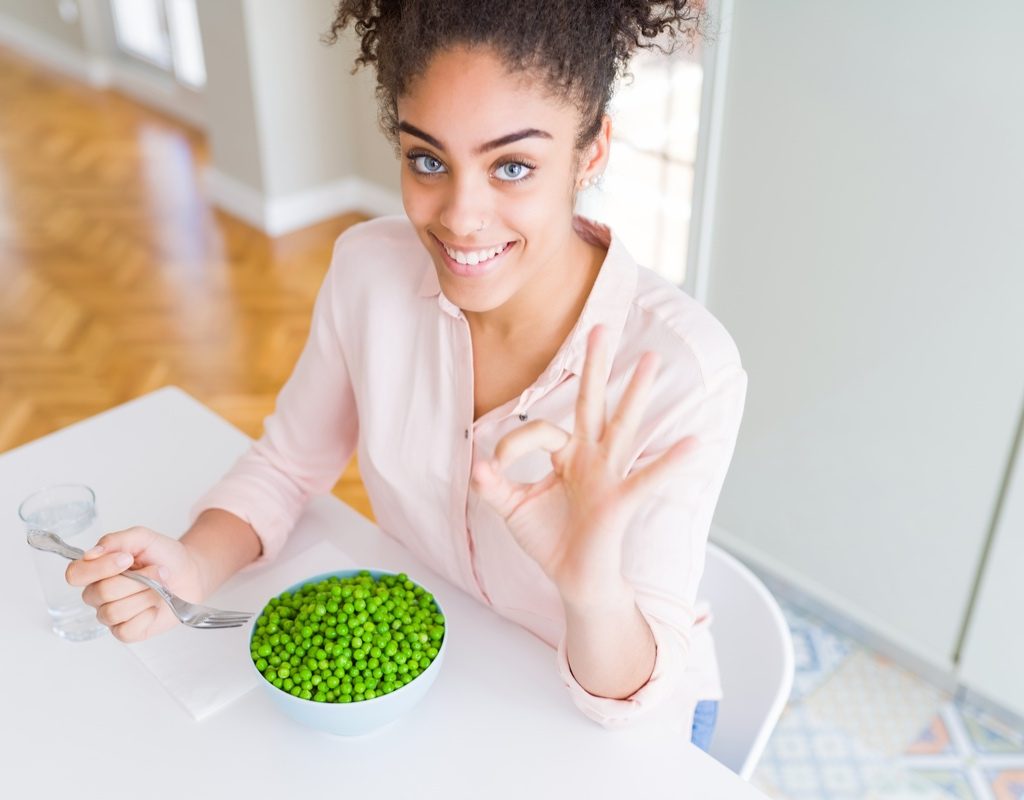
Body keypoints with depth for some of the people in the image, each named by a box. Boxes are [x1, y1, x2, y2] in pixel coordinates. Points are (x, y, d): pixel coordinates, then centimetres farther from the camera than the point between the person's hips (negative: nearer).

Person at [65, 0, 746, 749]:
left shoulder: (680, 368, -30)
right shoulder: (369, 268, -17)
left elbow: (632, 695, -24)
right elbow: (288, 462, -3)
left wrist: (593, 589, -44)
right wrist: (192, 568, -21)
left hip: (606, 722, -1)